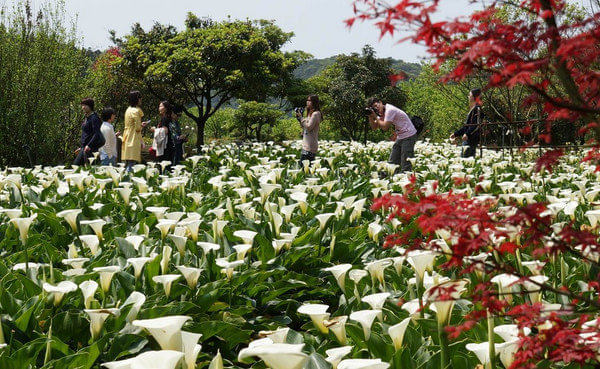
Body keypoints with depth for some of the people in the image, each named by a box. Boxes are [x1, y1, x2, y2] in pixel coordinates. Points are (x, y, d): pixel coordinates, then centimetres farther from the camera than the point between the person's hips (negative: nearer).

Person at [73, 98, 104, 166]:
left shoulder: (94, 118, -11)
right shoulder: (86, 118, 17)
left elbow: (96, 134, -18)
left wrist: (89, 145, -27)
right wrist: (81, 148, 24)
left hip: (90, 148, -9)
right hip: (85, 147, 9)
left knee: (76, 165, -15)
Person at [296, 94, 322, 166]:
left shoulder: (316, 114, -12)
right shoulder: (310, 113, 18)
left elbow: (309, 127, -18)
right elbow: (303, 127, 21)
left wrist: (301, 118, -12)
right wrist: (299, 118, 7)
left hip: (310, 146, -10)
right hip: (306, 144, 10)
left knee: (304, 165, -13)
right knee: (302, 165, 7)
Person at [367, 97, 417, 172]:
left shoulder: (390, 110, -20)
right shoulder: (382, 112, 8)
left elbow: (385, 127, -24)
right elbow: (374, 127, 10)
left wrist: (375, 117, -13)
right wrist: (370, 116, -4)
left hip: (408, 136, -10)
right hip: (400, 137, 10)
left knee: (405, 166, -12)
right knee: (392, 162, 11)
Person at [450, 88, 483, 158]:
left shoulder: (477, 108, -9)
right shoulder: (472, 109, 20)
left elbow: (477, 124, -19)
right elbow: (466, 125, 25)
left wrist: (467, 134, -29)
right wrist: (456, 134, 25)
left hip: (472, 138, -10)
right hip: (468, 138, 10)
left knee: (464, 156, -16)